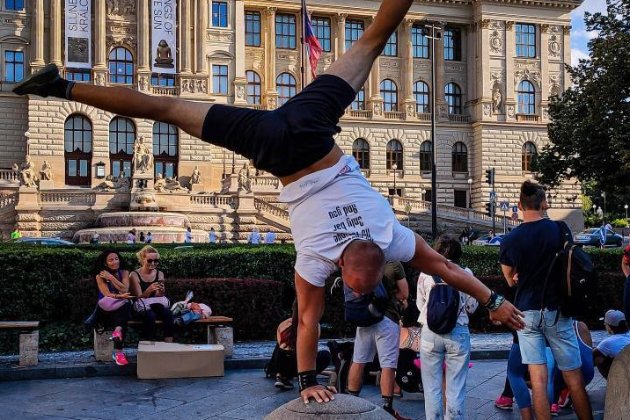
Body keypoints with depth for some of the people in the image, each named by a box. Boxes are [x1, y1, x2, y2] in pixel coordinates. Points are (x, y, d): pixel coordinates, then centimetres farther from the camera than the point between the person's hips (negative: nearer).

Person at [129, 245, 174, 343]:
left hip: (157, 306, 3)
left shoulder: (159, 274, 10)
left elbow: (158, 297, 2)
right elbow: (139, 297, -7)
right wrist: (149, 290, -26)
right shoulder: (134, 275, -1)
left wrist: (161, 291, -22)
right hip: (142, 308, -3)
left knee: (168, 314, -30)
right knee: (150, 316, -36)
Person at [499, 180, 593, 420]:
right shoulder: (559, 229, -7)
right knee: (574, 378, 8)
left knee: (538, 379, 2)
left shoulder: (509, 240, -6)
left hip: (527, 312, 1)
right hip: (557, 310, -1)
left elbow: (511, 280, 5)